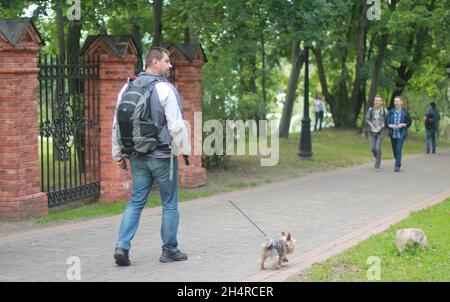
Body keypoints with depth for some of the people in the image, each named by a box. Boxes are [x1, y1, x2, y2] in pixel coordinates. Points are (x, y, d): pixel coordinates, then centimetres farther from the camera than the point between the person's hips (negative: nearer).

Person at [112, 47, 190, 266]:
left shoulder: (128, 89, 7)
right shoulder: (165, 89, -13)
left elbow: (117, 124, 10)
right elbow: (176, 125, -16)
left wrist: (118, 154, 17)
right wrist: (185, 149, -4)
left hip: (137, 157, 5)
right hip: (162, 155, -5)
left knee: (135, 202, 10)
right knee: (170, 204, 8)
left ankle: (122, 247, -3)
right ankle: (170, 251, 15)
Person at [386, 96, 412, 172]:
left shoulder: (405, 112, -3)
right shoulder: (391, 112, 2)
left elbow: (409, 122, 2)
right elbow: (387, 122, 5)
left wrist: (403, 125, -15)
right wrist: (390, 125, -15)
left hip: (401, 134, -3)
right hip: (393, 134, 3)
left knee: (398, 149, -15)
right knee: (394, 150, 12)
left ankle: (397, 166, -13)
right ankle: (399, 163, 35)